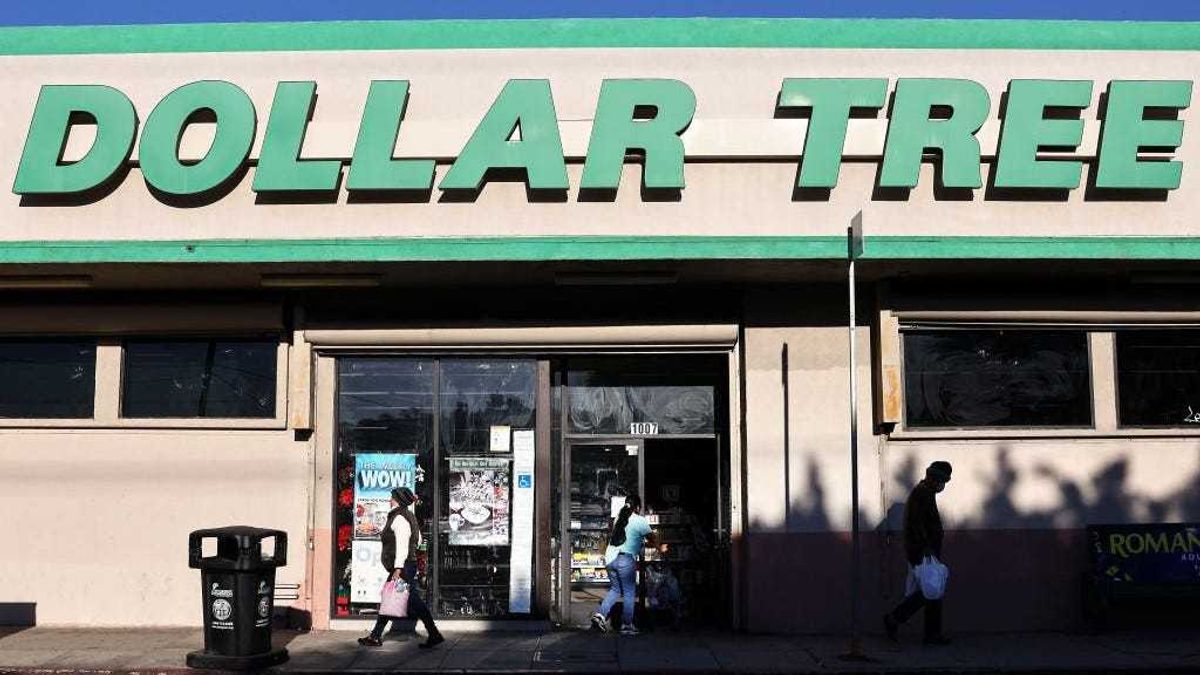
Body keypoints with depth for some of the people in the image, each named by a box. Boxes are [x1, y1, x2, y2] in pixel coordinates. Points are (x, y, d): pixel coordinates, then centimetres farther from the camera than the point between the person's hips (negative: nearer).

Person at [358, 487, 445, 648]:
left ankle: (434, 635, -8)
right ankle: (376, 636, 20)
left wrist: (398, 568, -27)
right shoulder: (408, 516, 15)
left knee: (413, 601, -10)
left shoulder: (399, 519, -15)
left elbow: (402, 544, -24)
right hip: (409, 565, 11)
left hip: (403, 567, -11)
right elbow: (418, 540, 21)